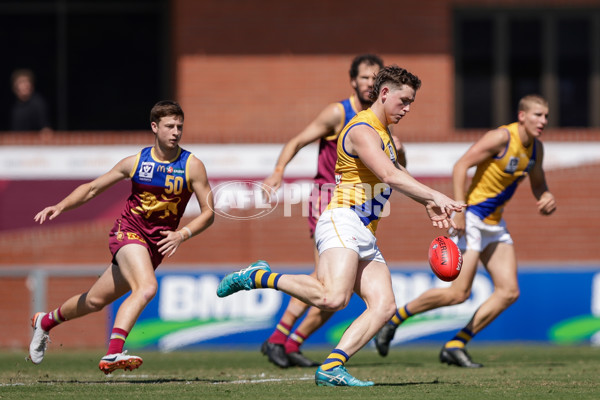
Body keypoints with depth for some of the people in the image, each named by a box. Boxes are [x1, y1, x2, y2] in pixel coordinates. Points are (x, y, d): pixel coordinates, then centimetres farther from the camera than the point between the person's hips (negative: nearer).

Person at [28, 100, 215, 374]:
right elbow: (93, 188, 11)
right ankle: (112, 354, -38)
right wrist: (61, 206, -4)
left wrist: (182, 234, -21)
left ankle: (46, 321, 31)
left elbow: (208, 212, -4)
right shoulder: (135, 162, 0)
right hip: (128, 230, -3)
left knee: (97, 300, 6)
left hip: (156, 245, 3)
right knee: (147, 287, -30)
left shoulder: (192, 166, -3)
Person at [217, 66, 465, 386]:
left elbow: (396, 175, 42)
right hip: (342, 221, -10)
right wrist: (435, 196, -25)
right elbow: (390, 176, -22)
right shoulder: (362, 130, -8)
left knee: (384, 306, -10)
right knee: (333, 298, -30)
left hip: (365, 237, 10)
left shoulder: (383, 133, 25)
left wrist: (428, 203, 34)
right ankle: (259, 277, -11)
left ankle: (331, 367, -20)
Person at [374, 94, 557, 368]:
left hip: (495, 225, 8)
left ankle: (455, 346, 1)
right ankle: (394, 317, 5)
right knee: (459, 293, -13)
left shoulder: (536, 148, 7)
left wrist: (546, 197, -1)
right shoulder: (501, 137, -17)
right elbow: (461, 166, -19)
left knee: (509, 292, -4)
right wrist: (459, 210, -24)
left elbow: (537, 183, 23)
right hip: (472, 219, -8)